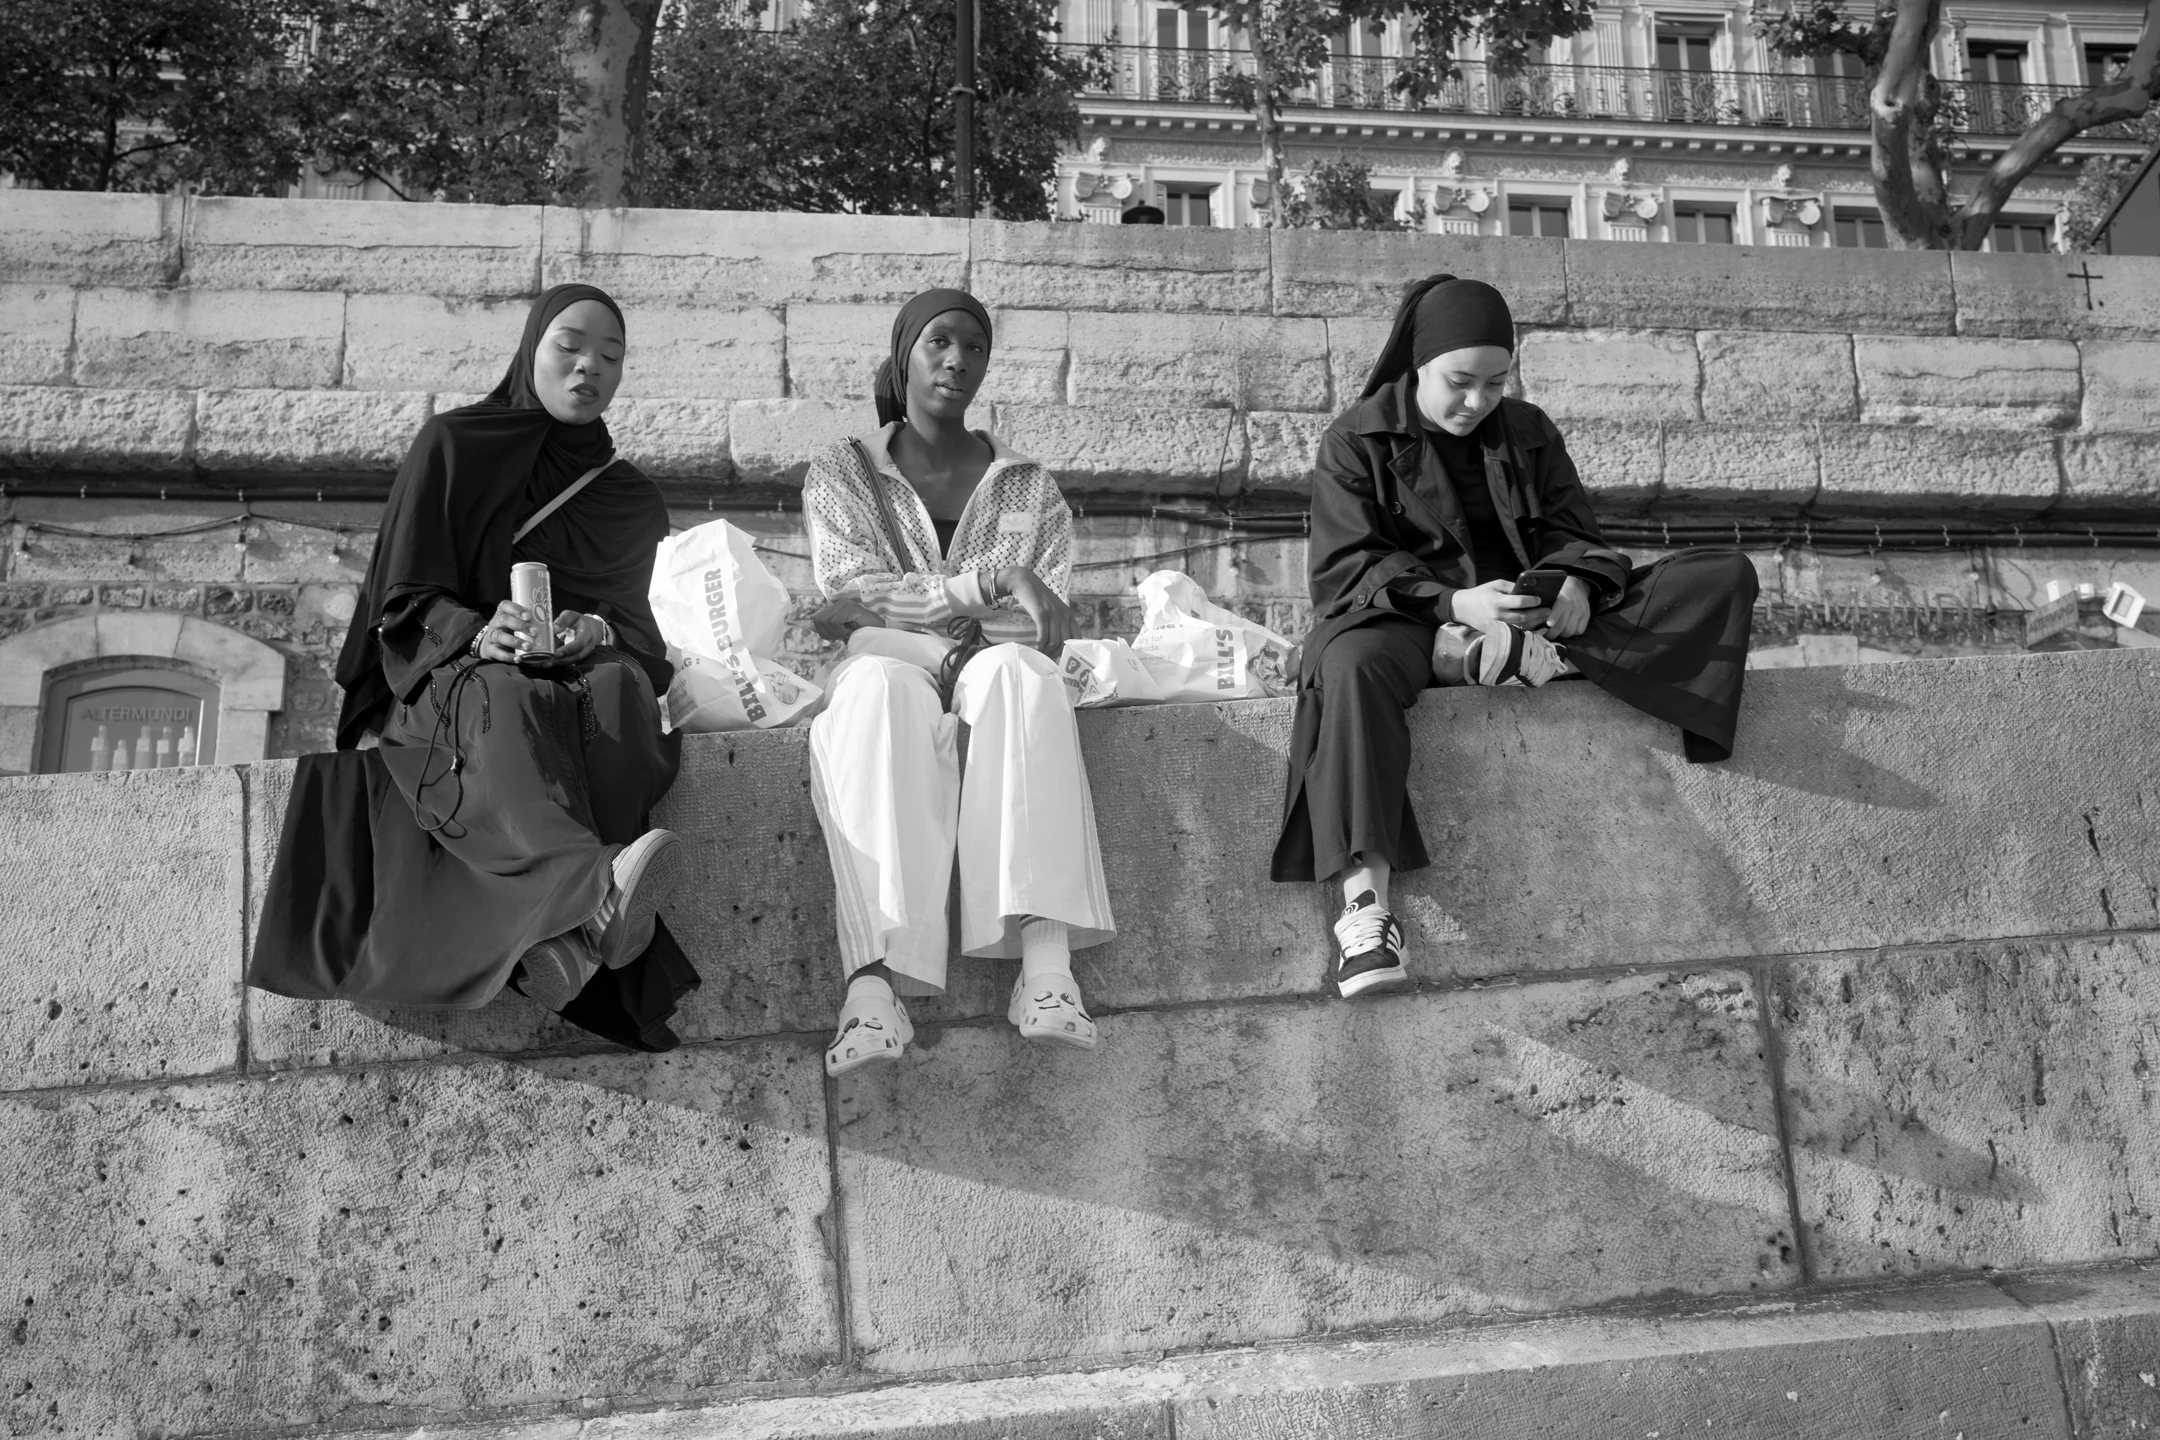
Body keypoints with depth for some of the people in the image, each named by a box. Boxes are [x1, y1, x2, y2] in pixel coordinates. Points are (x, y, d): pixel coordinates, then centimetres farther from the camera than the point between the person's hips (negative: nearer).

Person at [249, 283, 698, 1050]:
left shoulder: (629, 499, 20)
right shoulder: (453, 447, 9)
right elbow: (405, 600, 2)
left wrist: (595, 631, -9)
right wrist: (476, 633, -20)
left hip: (582, 675, 3)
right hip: (452, 677, -3)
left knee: (620, 690, -35)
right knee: (504, 708, -40)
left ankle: (562, 938, -53)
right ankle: (599, 895, -69)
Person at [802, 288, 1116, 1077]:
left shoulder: (1029, 486, 17)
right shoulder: (840, 474, 15)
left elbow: (1041, 628, 2)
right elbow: (854, 601, -3)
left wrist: (896, 614, -11)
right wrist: (989, 584, -16)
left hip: (988, 667, 1)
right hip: (887, 671, -1)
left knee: (1017, 671, -36)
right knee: (878, 688, -38)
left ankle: (1046, 956, -52)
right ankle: (875, 979, -53)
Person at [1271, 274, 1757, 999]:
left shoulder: (1528, 432, 19)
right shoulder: (1356, 442, 5)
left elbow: (1570, 532, 13)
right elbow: (1344, 568, -6)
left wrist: (1576, 586, -14)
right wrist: (1452, 602, -24)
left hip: (1535, 616, 4)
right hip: (1406, 619, -4)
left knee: (1728, 576, -11)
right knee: (1353, 665, -43)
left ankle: (1539, 660, -32)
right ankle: (1364, 903, -51)